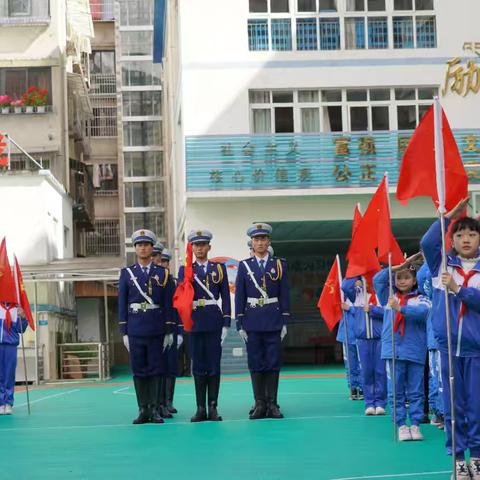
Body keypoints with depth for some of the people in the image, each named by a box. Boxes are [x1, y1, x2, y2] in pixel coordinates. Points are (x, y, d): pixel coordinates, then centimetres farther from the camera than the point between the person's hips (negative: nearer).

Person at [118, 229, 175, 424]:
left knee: (156, 369, 1)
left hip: (157, 330, 0)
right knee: (139, 370, 3)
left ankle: (155, 409, 7)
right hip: (135, 330, 0)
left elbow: (168, 304, 5)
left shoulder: (162, 274, 6)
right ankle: (143, 410, 8)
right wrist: (124, 332, 1)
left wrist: (169, 331, 0)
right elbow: (122, 305, 6)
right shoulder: (126, 274, 7)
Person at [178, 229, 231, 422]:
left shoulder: (219, 268, 8)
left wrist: (226, 324, -1)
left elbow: (225, 298, 6)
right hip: (194, 323, 0)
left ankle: (213, 408, 5)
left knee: (214, 365, 1)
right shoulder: (185, 270, 8)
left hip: (214, 322, 0)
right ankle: (200, 408, 7)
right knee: (198, 366, 3)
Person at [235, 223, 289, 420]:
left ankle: (272, 404, 7)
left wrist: (284, 322, 0)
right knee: (256, 364, 3)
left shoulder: (279, 265, 5)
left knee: (273, 363, 1)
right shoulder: (244, 266, 5)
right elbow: (239, 297, 4)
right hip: (252, 321, 0)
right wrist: (240, 324, -1)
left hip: (274, 321, 0)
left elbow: (284, 295, 5)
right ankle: (260, 404, 8)